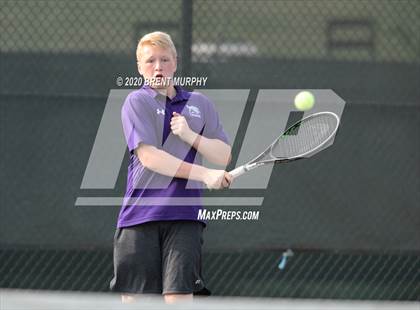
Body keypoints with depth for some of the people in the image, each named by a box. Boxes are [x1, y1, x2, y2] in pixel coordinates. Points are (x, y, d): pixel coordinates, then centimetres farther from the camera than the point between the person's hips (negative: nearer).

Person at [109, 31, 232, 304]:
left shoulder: (200, 104, 14)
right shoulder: (137, 102, 1)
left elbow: (224, 156, 10)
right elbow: (148, 156, -11)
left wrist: (189, 135, -8)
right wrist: (203, 174, -18)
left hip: (184, 215, 2)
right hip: (140, 214, -2)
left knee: (179, 295, -10)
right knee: (132, 296, 1)